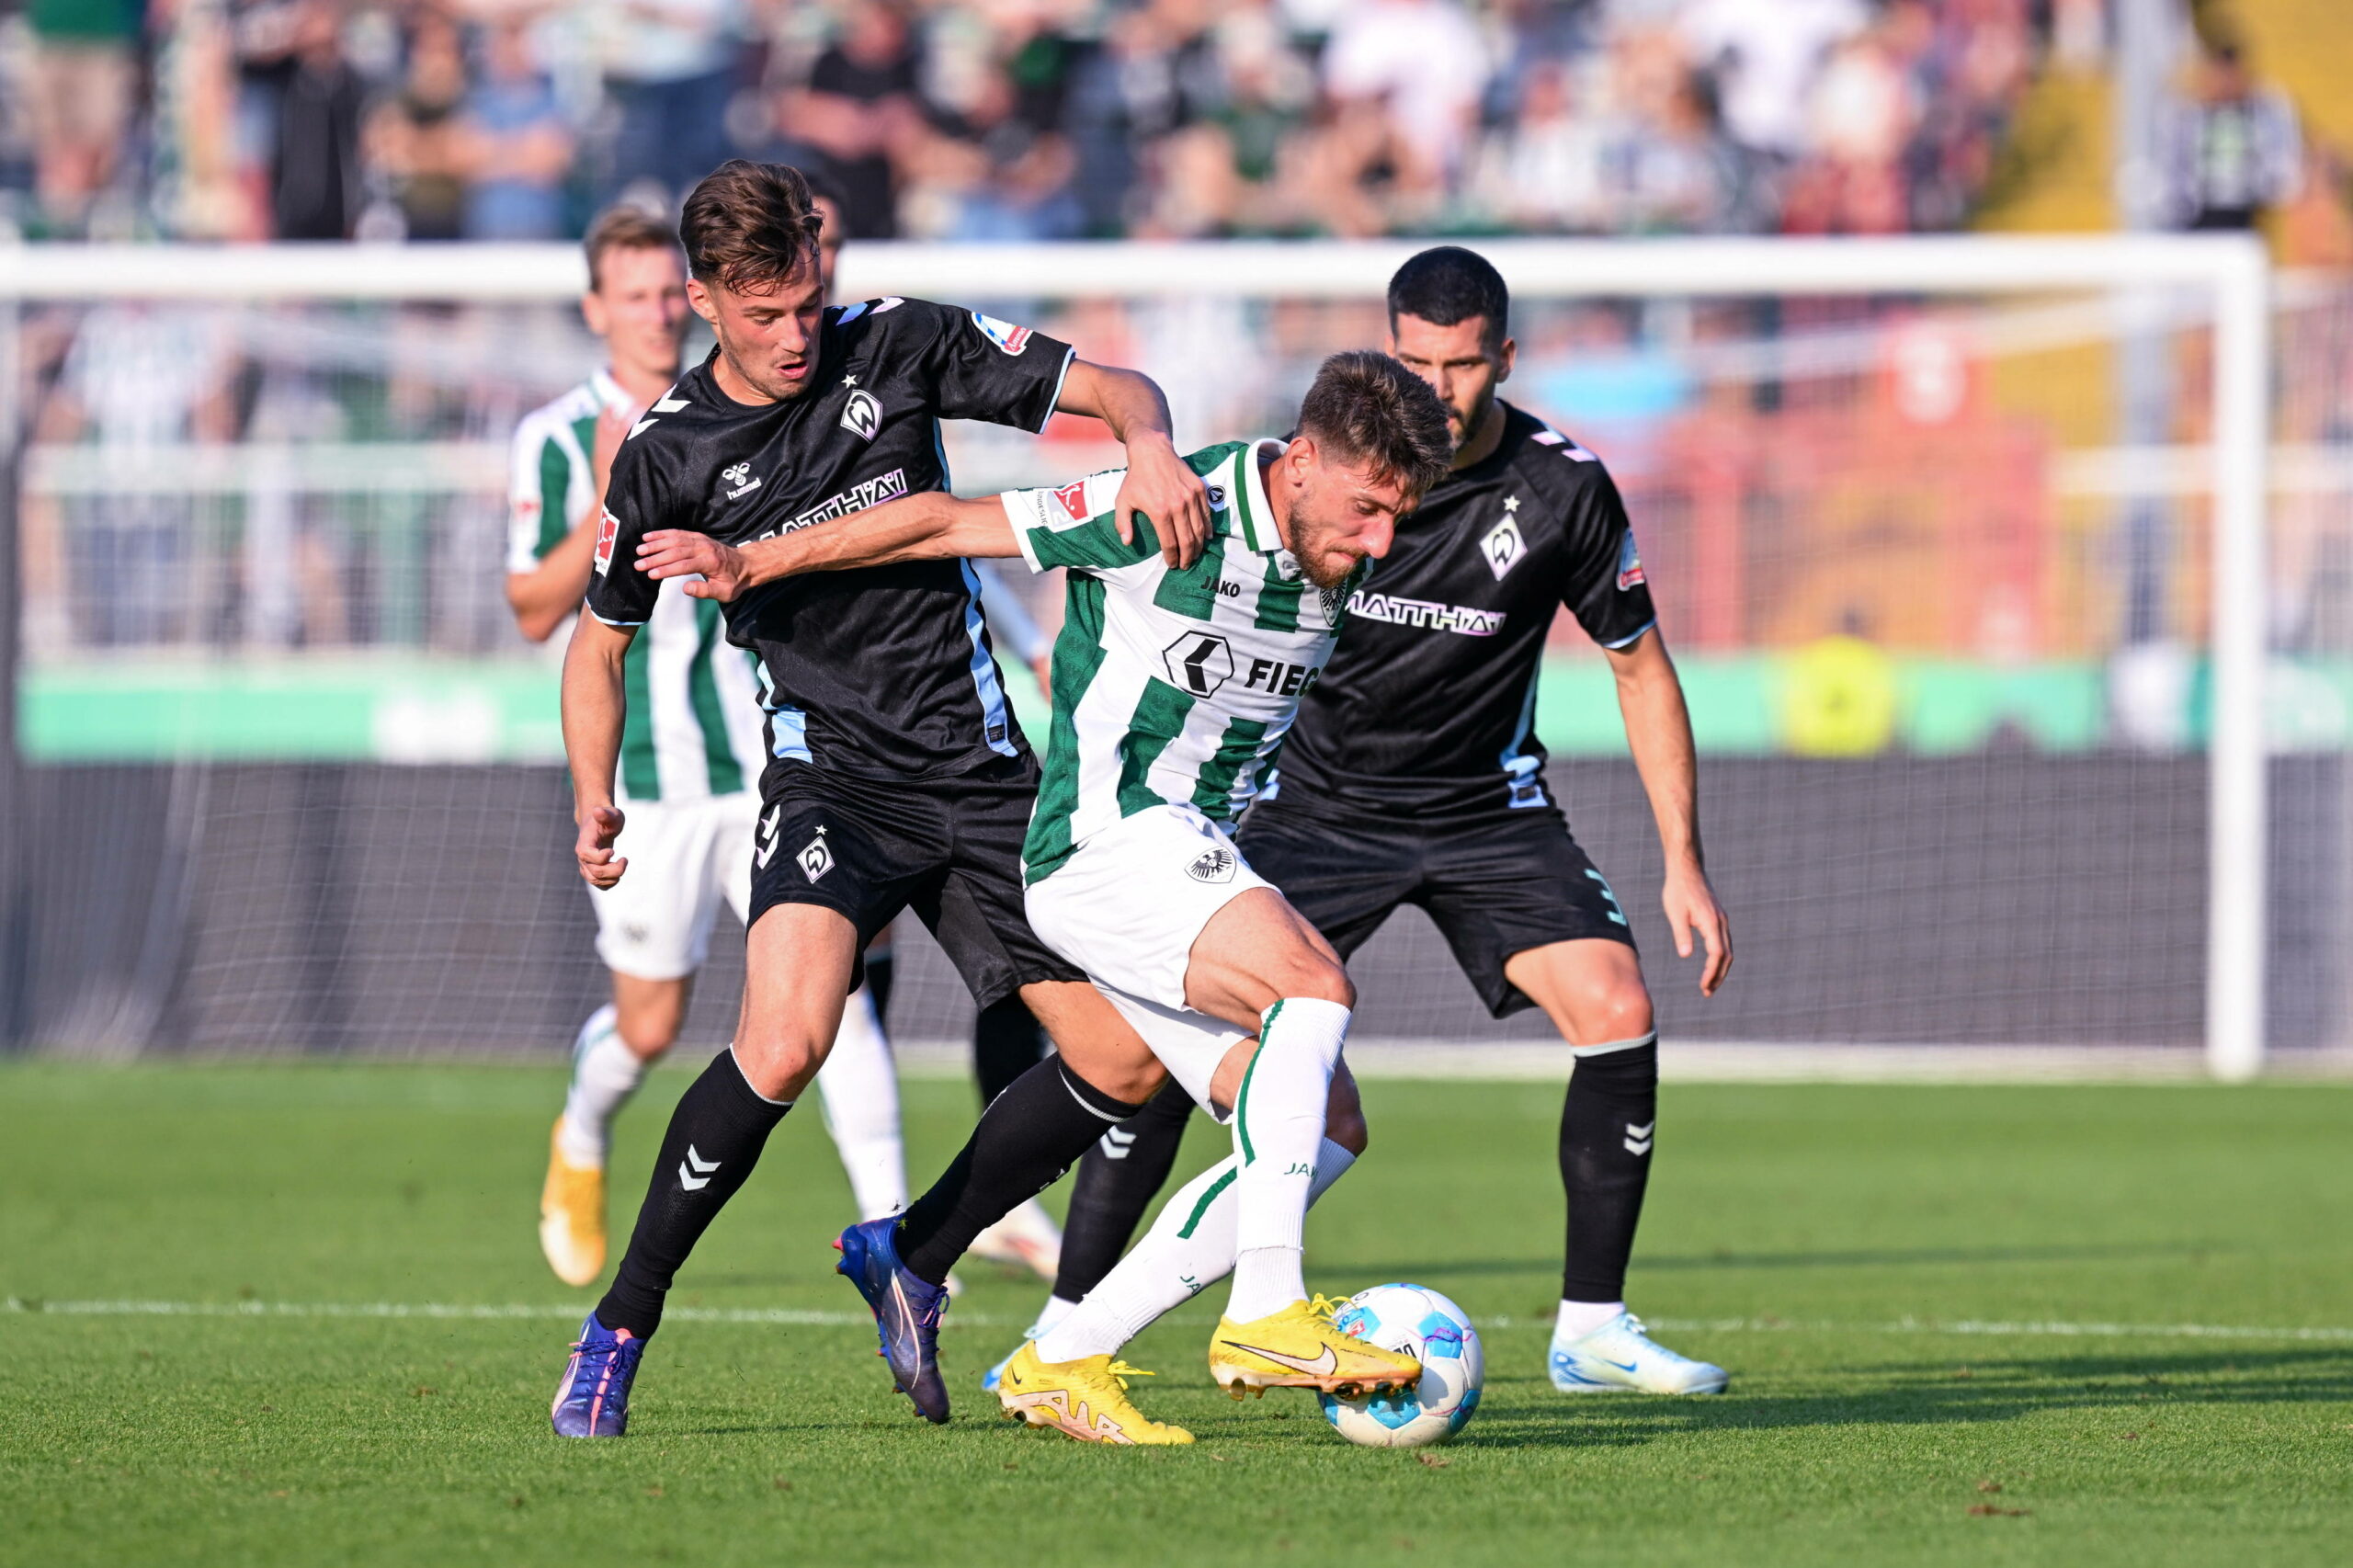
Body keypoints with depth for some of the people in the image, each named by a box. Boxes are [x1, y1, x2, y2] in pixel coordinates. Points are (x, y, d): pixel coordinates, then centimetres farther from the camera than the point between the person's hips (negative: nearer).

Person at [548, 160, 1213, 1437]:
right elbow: (601, 637, 10)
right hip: (829, 775, -3)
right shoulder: (667, 455, -4)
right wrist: (594, 803, -3)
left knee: (1125, 1065, -1)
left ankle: (913, 1260, 21)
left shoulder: (903, 345, -2)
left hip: (980, 774, 3)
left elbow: (1111, 389, 2)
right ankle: (619, 1328, -15)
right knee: (786, 1035, -29)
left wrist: (1150, 446, -21)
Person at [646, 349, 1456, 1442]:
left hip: (1191, 857, 9)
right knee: (1316, 985, -29)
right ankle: (1264, 1314, -33)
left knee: (1329, 1127, 0)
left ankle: (1065, 1358, -1)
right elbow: (952, 524, -9)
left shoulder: (1337, 570, 6)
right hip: (1108, 838, -9)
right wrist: (750, 563, -4)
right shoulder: (1174, 515, -16)